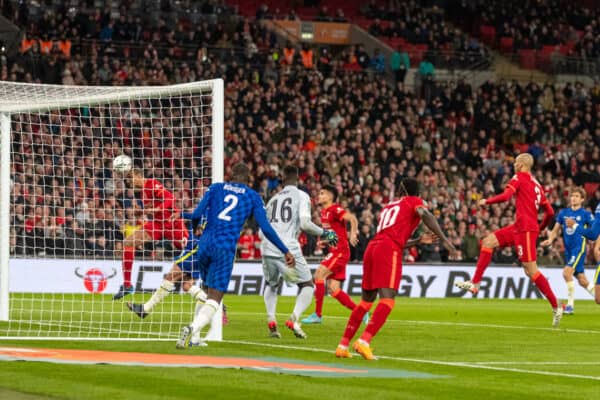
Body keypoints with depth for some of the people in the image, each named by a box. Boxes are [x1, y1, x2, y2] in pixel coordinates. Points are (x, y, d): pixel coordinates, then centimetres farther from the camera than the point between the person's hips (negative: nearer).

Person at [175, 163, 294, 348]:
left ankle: (193, 334, 13)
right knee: (214, 299, -5)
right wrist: (285, 251, 11)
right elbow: (266, 229, 4)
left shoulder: (215, 188, 13)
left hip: (205, 243, 3)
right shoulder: (253, 197, 10)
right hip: (225, 249, -3)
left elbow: (197, 214, 6)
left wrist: (182, 214, 27)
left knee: (208, 292, 21)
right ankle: (193, 329, -31)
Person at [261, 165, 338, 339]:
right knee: (307, 285, 13)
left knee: (271, 284, 29)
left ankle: (271, 320, 8)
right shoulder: (302, 196, 3)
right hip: (288, 249, -4)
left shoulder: (273, 200, 19)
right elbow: (305, 224, -10)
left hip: (268, 249, 4)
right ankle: (294, 318, -11)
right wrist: (323, 233, 5)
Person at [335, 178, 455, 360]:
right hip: (389, 251, -7)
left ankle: (343, 345, 15)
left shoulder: (389, 206, 31)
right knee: (387, 300, -14)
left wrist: (419, 241, 35)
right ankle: (364, 341, -31)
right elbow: (425, 214, -12)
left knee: (366, 300, 16)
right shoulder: (414, 202, 11)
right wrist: (444, 239, -14)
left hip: (372, 248, 7)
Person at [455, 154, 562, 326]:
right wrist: (540, 228, 29)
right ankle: (474, 283, 5)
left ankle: (556, 307, -8)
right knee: (488, 241, 9)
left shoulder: (519, 178, -5)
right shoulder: (536, 184, 17)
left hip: (525, 228, -9)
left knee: (531, 270, -9)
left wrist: (486, 201, -3)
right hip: (518, 227, 9)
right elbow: (550, 212, 15)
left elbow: (505, 196, -19)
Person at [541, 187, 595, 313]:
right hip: (568, 250, 6)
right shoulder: (563, 213, 10)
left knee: (567, 272, -21)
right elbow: (556, 230, 12)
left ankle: (570, 304, -12)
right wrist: (550, 240, -7)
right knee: (582, 280, 9)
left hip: (579, 248, -6)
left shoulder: (586, 214, -4)